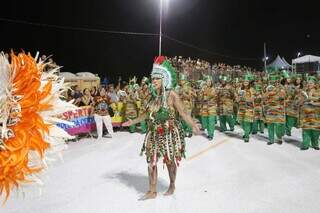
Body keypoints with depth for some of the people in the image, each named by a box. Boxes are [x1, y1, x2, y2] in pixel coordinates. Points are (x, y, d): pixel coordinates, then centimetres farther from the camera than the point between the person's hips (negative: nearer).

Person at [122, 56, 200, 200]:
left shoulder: (171, 95, -14)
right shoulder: (154, 95, 5)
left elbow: (182, 113, -20)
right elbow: (147, 113, 17)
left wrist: (193, 125, -35)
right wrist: (133, 121, 26)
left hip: (170, 134, -6)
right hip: (154, 134, 6)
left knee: (170, 161, 11)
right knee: (151, 161, 6)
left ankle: (172, 185, 36)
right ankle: (152, 191, 20)